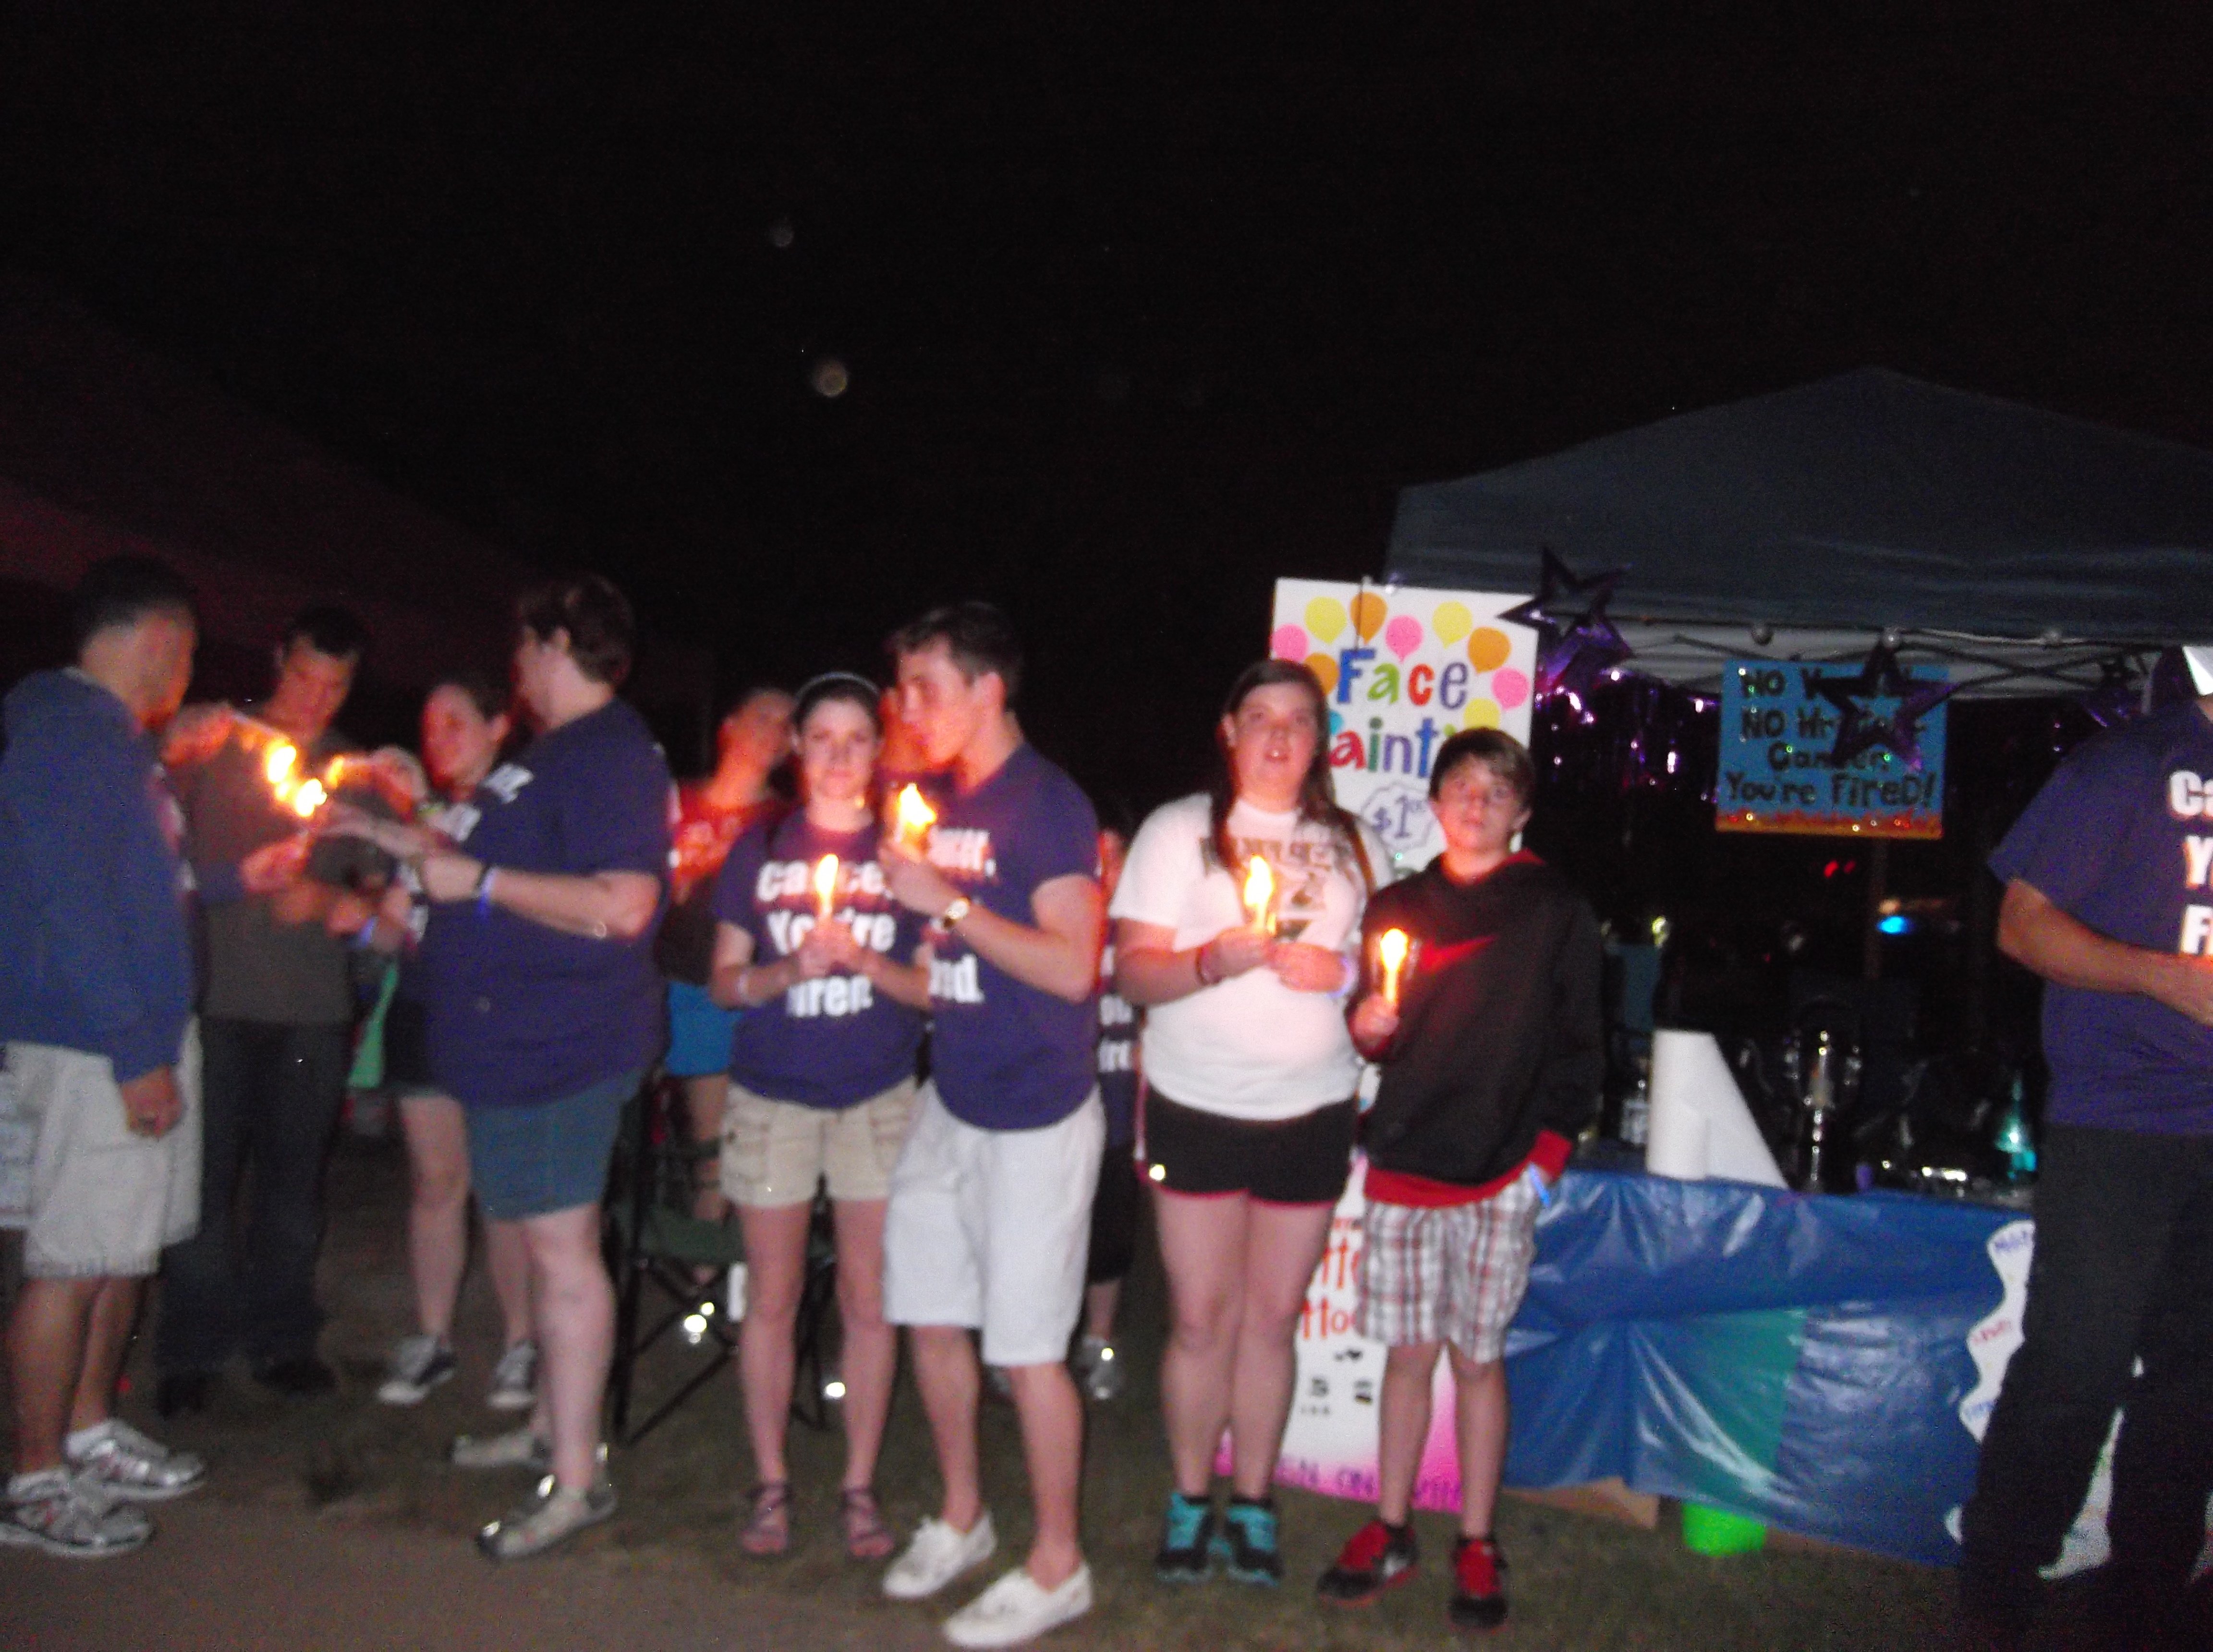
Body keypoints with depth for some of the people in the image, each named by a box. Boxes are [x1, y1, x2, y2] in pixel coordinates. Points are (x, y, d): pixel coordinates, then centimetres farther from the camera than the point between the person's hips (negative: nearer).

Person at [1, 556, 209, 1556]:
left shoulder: (110, 736, 16)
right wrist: (137, 1054, -21)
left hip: (142, 1035, 10)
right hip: (97, 1047, -10)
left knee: (124, 1248, 17)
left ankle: (89, 1434, 30)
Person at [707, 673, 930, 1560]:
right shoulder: (759, 849, 6)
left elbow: (934, 985, 1)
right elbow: (725, 981, 5)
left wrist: (866, 961, -16)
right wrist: (788, 971, -14)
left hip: (879, 1098, 0)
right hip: (772, 1095, 1)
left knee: (868, 1299, 3)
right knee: (771, 1297, 6)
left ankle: (859, 1486, 18)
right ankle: (771, 1482, 21)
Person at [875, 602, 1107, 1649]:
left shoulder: (1047, 805, -14)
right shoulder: (938, 801, 10)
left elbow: (1073, 966, -23)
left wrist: (949, 902, -22)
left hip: (1034, 1116, -8)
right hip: (950, 1101, 8)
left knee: (1026, 1346, 1)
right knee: (929, 1317, 16)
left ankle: (1056, 1565, 19)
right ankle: (960, 1519, 36)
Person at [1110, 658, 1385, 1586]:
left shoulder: (1353, 845, 12)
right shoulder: (1179, 831, 2)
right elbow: (1134, 971, -4)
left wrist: (1341, 969, -6)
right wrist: (1215, 960, -23)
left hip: (1312, 1115, 2)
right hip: (1197, 1109, -2)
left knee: (1272, 1317, 7)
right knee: (1201, 1319, 2)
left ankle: (1252, 1504, 23)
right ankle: (1191, 1501, 21)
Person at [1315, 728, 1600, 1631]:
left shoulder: (1557, 913, 2)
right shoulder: (1397, 906, 11)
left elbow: (1578, 1048, 2)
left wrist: (1544, 1158, -5)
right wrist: (1367, 1027, -5)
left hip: (1500, 1173, -2)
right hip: (1403, 1160, 3)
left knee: (1478, 1356, 4)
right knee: (1407, 1351, 8)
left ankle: (1476, 1547, 17)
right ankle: (1390, 1530, 20)